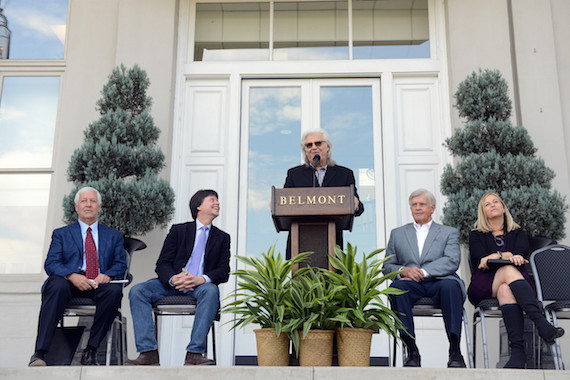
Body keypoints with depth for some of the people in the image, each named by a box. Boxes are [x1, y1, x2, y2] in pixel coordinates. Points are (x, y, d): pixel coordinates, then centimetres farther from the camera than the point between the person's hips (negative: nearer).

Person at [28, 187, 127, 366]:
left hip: (100, 284, 1)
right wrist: (72, 276, -16)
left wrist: (108, 275, -12)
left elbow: (120, 264, 13)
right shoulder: (61, 234, 20)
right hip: (71, 283, -1)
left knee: (115, 290, -34)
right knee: (57, 286, -36)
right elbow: (50, 264, 5)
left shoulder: (114, 235, 23)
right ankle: (39, 353, -37)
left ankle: (90, 351, -25)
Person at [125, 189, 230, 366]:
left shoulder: (222, 237, 15)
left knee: (211, 291, -35)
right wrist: (173, 278, -21)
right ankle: (149, 353, -29)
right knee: (137, 291, -23)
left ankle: (194, 354, -37)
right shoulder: (178, 230, 12)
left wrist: (202, 279, -18)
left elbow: (223, 272, 3)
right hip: (173, 283, 1)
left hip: (199, 286, -1)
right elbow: (162, 264, 3)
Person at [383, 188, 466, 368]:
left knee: (450, 285, -36)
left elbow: (452, 262, -1)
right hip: (412, 285, 2)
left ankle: (455, 350, -33)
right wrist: (403, 270, -8)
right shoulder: (397, 233, 24)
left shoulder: (449, 233, 18)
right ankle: (412, 350, -30)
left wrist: (423, 272, -15)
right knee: (397, 286, -33)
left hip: (439, 281, -1)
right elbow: (387, 266, 16)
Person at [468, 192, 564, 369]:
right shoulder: (476, 235, 23)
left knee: (505, 290, -39)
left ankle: (517, 349, -57)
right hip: (484, 286, -1)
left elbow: (521, 255, 3)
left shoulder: (517, 233, 26)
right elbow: (479, 261, 2)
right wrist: (507, 256, -10)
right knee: (509, 270, -36)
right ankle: (542, 323, -55)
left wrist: (494, 257, -9)